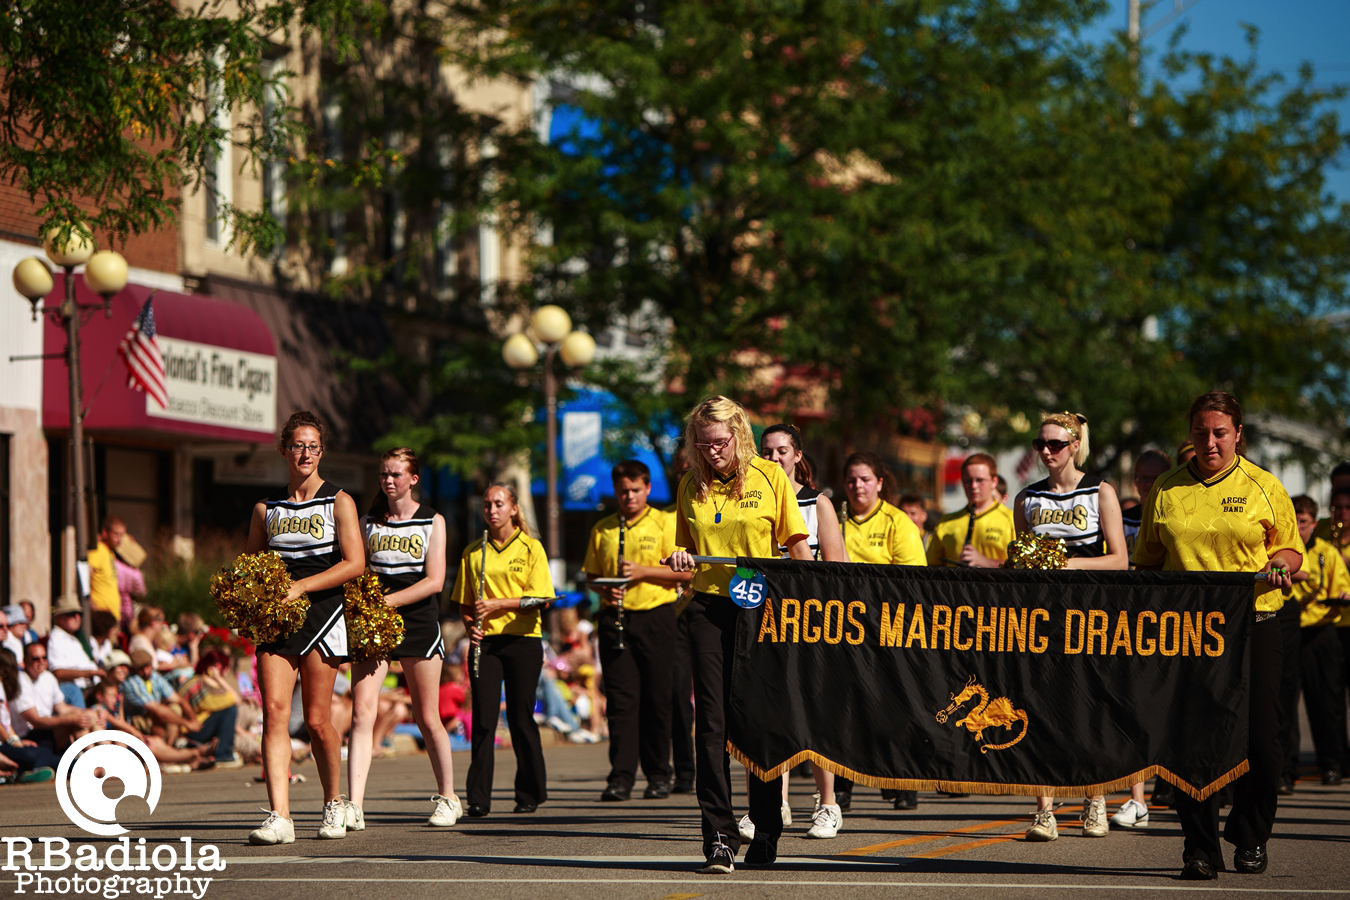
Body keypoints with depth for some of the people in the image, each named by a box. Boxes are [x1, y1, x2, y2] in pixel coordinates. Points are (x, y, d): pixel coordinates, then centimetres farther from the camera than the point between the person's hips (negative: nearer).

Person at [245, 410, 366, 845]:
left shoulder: (339, 502, 3)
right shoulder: (266, 508, 13)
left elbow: (354, 563, -6)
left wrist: (301, 587, -14)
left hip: (321, 613, -2)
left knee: (317, 721, -1)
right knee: (274, 711, -13)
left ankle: (333, 804, 22)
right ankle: (279, 817, -18)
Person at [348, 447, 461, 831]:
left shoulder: (432, 521, 4)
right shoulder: (368, 523, 12)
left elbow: (434, 581, -6)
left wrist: (389, 600, -16)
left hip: (418, 622, -2)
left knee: (427, 719, 4)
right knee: (362, 713, -13)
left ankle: (447, 798, 22)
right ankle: (354, 806, -18)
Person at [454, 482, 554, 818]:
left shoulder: (530, 548, 1)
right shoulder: (473, 552, 12)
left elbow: (541, 600, -7)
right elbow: (465, 602, 16)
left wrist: (498, 604, -15)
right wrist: (471, 623, -4)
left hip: (523, 641, -2)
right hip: (485, 642, 2)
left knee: (521, 717, 1)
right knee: (483, 718, -5)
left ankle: (530, 794, 13)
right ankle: (478, 799, -5)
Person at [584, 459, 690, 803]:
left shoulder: (664, 523, 3)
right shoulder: (602, 530, 13)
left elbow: (683, 572, -2)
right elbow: (592, 574, 18)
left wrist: (644, 571, -14)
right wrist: (604, 589, -4)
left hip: (655, 616, -2)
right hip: (615, 619, 2)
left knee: (657, 700, 0)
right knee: (620, 698, -4)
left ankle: (659, 775, 10)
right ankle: (621, 777, -5)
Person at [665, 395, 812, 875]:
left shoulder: (770, 477, 0)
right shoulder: (691, 486, 8)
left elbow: (798, 546, 3)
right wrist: (681, 560, -4)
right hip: (708, 606, 2)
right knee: (712, 721, -5)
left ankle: (766, 833, 13)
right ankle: (719, 837, -6)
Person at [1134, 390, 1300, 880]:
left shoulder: (1263, 487, 6)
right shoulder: (1166, 492, 10)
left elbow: (1291, 549, 12)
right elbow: (1147, 561, 17)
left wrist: (1278, 565, -9)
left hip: (1252, 625, -1)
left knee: (1259, 738, -3)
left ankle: (1250, 838, 17)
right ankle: (1200, 848, 0)